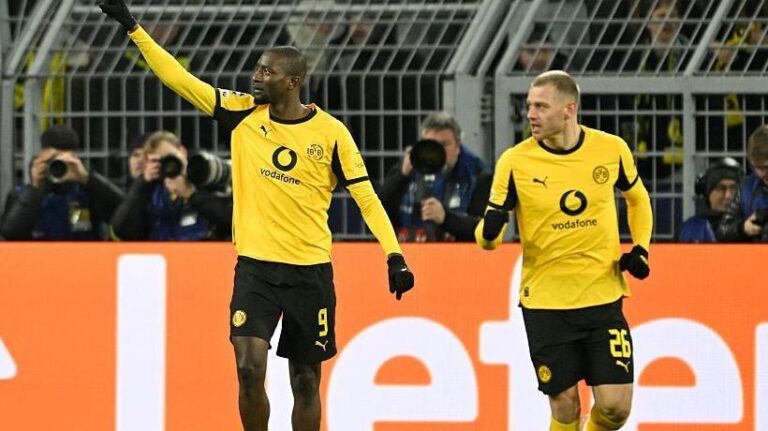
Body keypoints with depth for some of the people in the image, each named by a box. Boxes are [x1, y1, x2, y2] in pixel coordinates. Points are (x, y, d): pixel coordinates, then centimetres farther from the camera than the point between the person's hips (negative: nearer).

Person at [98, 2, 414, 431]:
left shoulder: (331, 133, -4)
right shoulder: (243, 113, 2)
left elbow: (366, 196, -2)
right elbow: (180, 79, 0)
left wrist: (394, 255, -12)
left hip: (310, 271, -1)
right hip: (255, 266, 1)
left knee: (306, 381, 6)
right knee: (250, 370, -14)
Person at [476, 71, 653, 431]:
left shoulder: (611, 149, -3)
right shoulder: (515, 162, -7)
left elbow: (637, 199, 17)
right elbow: (488, 235, -4)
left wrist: (640, 249, 3)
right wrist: (489, 232, -28)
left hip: (603, 296, 1)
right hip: (545, 302, -1)